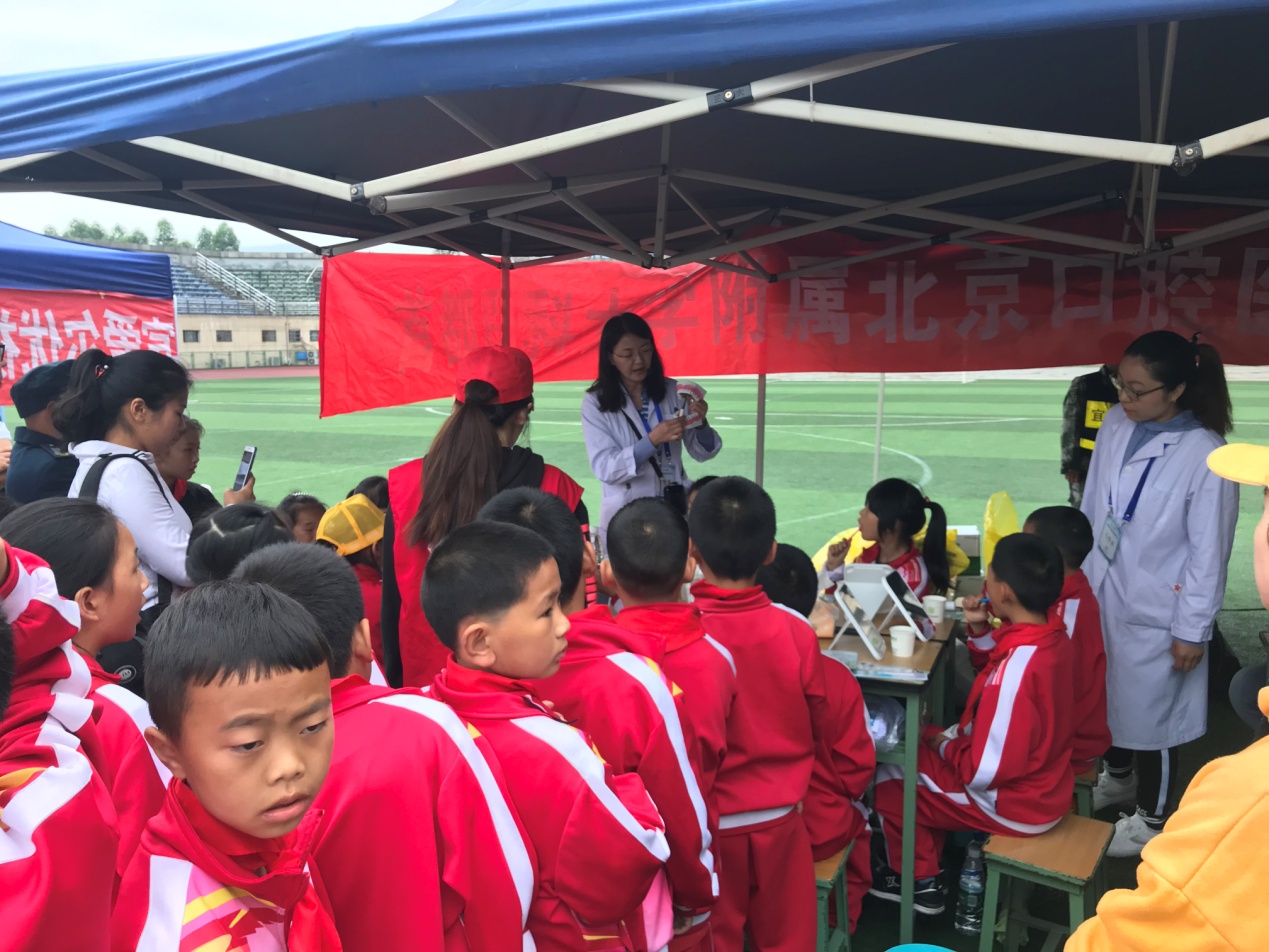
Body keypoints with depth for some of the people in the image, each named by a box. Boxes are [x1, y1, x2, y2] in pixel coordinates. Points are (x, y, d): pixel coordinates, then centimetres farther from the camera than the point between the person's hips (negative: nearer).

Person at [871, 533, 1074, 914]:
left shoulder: (1018, 666, -35)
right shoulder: (1054, 637, -7)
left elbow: (985, 771, -30)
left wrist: (942, 743, -12)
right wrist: (982, 632, -3)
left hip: (1015, 802, -8)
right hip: (1044, 787, 8)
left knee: (888, 778, 7)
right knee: (920, 756, 22)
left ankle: (919, 881, 25)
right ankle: (928, 867, 32)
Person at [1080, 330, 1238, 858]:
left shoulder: (1205, 455, -22)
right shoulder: (1115, 425, -7)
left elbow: (1209, 552, -15)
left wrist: (1192, 630, -11)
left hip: (1153, 611, -5)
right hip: (1100, 595, 5)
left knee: (1149, 712, 13)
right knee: (1109, 693, 24)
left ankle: (1151, 818, 36)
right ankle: (1117, 776, 51)